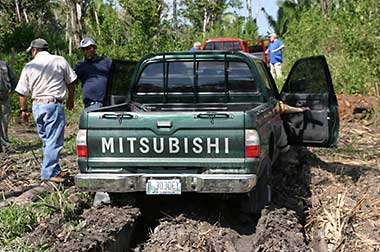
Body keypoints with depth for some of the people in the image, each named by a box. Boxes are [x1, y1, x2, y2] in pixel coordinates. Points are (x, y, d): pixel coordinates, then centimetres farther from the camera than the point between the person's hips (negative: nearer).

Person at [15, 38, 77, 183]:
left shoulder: (29, 66, 4)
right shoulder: (60, 61, 0)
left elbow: (23, 92, 6)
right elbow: (70, 83, 7)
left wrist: (23, 109, 19)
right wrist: (70, 99, 22)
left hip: (37, 106, 4)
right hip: (53, 105, -4)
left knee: (46, 140, 15)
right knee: (54, 141, -2)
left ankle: (55, 169, 22)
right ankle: (48, 173, -4)